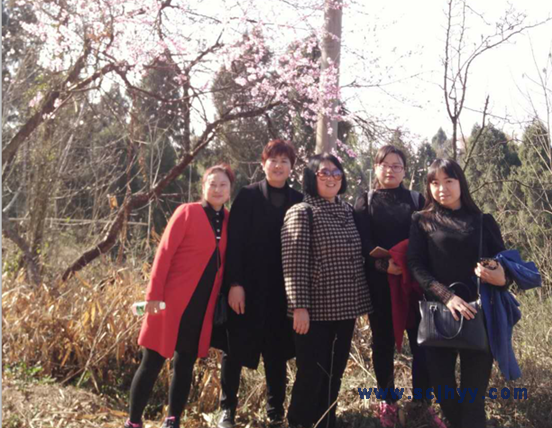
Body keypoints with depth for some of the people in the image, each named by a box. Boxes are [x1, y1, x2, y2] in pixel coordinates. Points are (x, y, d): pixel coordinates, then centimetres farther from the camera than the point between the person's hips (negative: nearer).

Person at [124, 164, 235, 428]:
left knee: (185, 364, 12)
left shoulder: (230, 221, 9)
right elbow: (164, 253, -9)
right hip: (174, 301, -4)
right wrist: (154, 294, -13)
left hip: (203, 307, 4)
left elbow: (225, 262, 13)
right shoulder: (187, 212, -5)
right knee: (152, 362, 3)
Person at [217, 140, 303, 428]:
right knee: (235, 350, 5)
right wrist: (234, 283, -15)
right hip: (248, 287, -2)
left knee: (277, 352, 10)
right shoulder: (247, 196, 0)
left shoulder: (299, 201, 6)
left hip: (282, 290, 2)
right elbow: (234, 242, -7)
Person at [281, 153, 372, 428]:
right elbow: (294, 265, -13)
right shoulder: (301, 212, -7)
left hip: (345, 308, 6)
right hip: (316, 309, -6)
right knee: (311, 374, 0)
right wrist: (299, 306, -18)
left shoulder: (348, 211, 11)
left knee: (334, 374, 13)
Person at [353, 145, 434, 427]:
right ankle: (388, 401, 20)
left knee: (421, 340, -2)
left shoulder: (417, 200, 11)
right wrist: (383, 264, -20)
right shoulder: (365, 203, 8)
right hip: (380, 284, 0)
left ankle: (422, 401, 12)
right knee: (383, 342, 7)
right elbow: (362, 243, -3)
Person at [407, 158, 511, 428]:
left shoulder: (483, 221, 9)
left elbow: (505, 264, 9)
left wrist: (502, 278, -16)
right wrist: (446, 296, -19)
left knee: (474, 389, -2)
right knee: (441, 383, 5)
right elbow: (416, 266, -4)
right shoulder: (422, 222, 6)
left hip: (481, 314, 0)